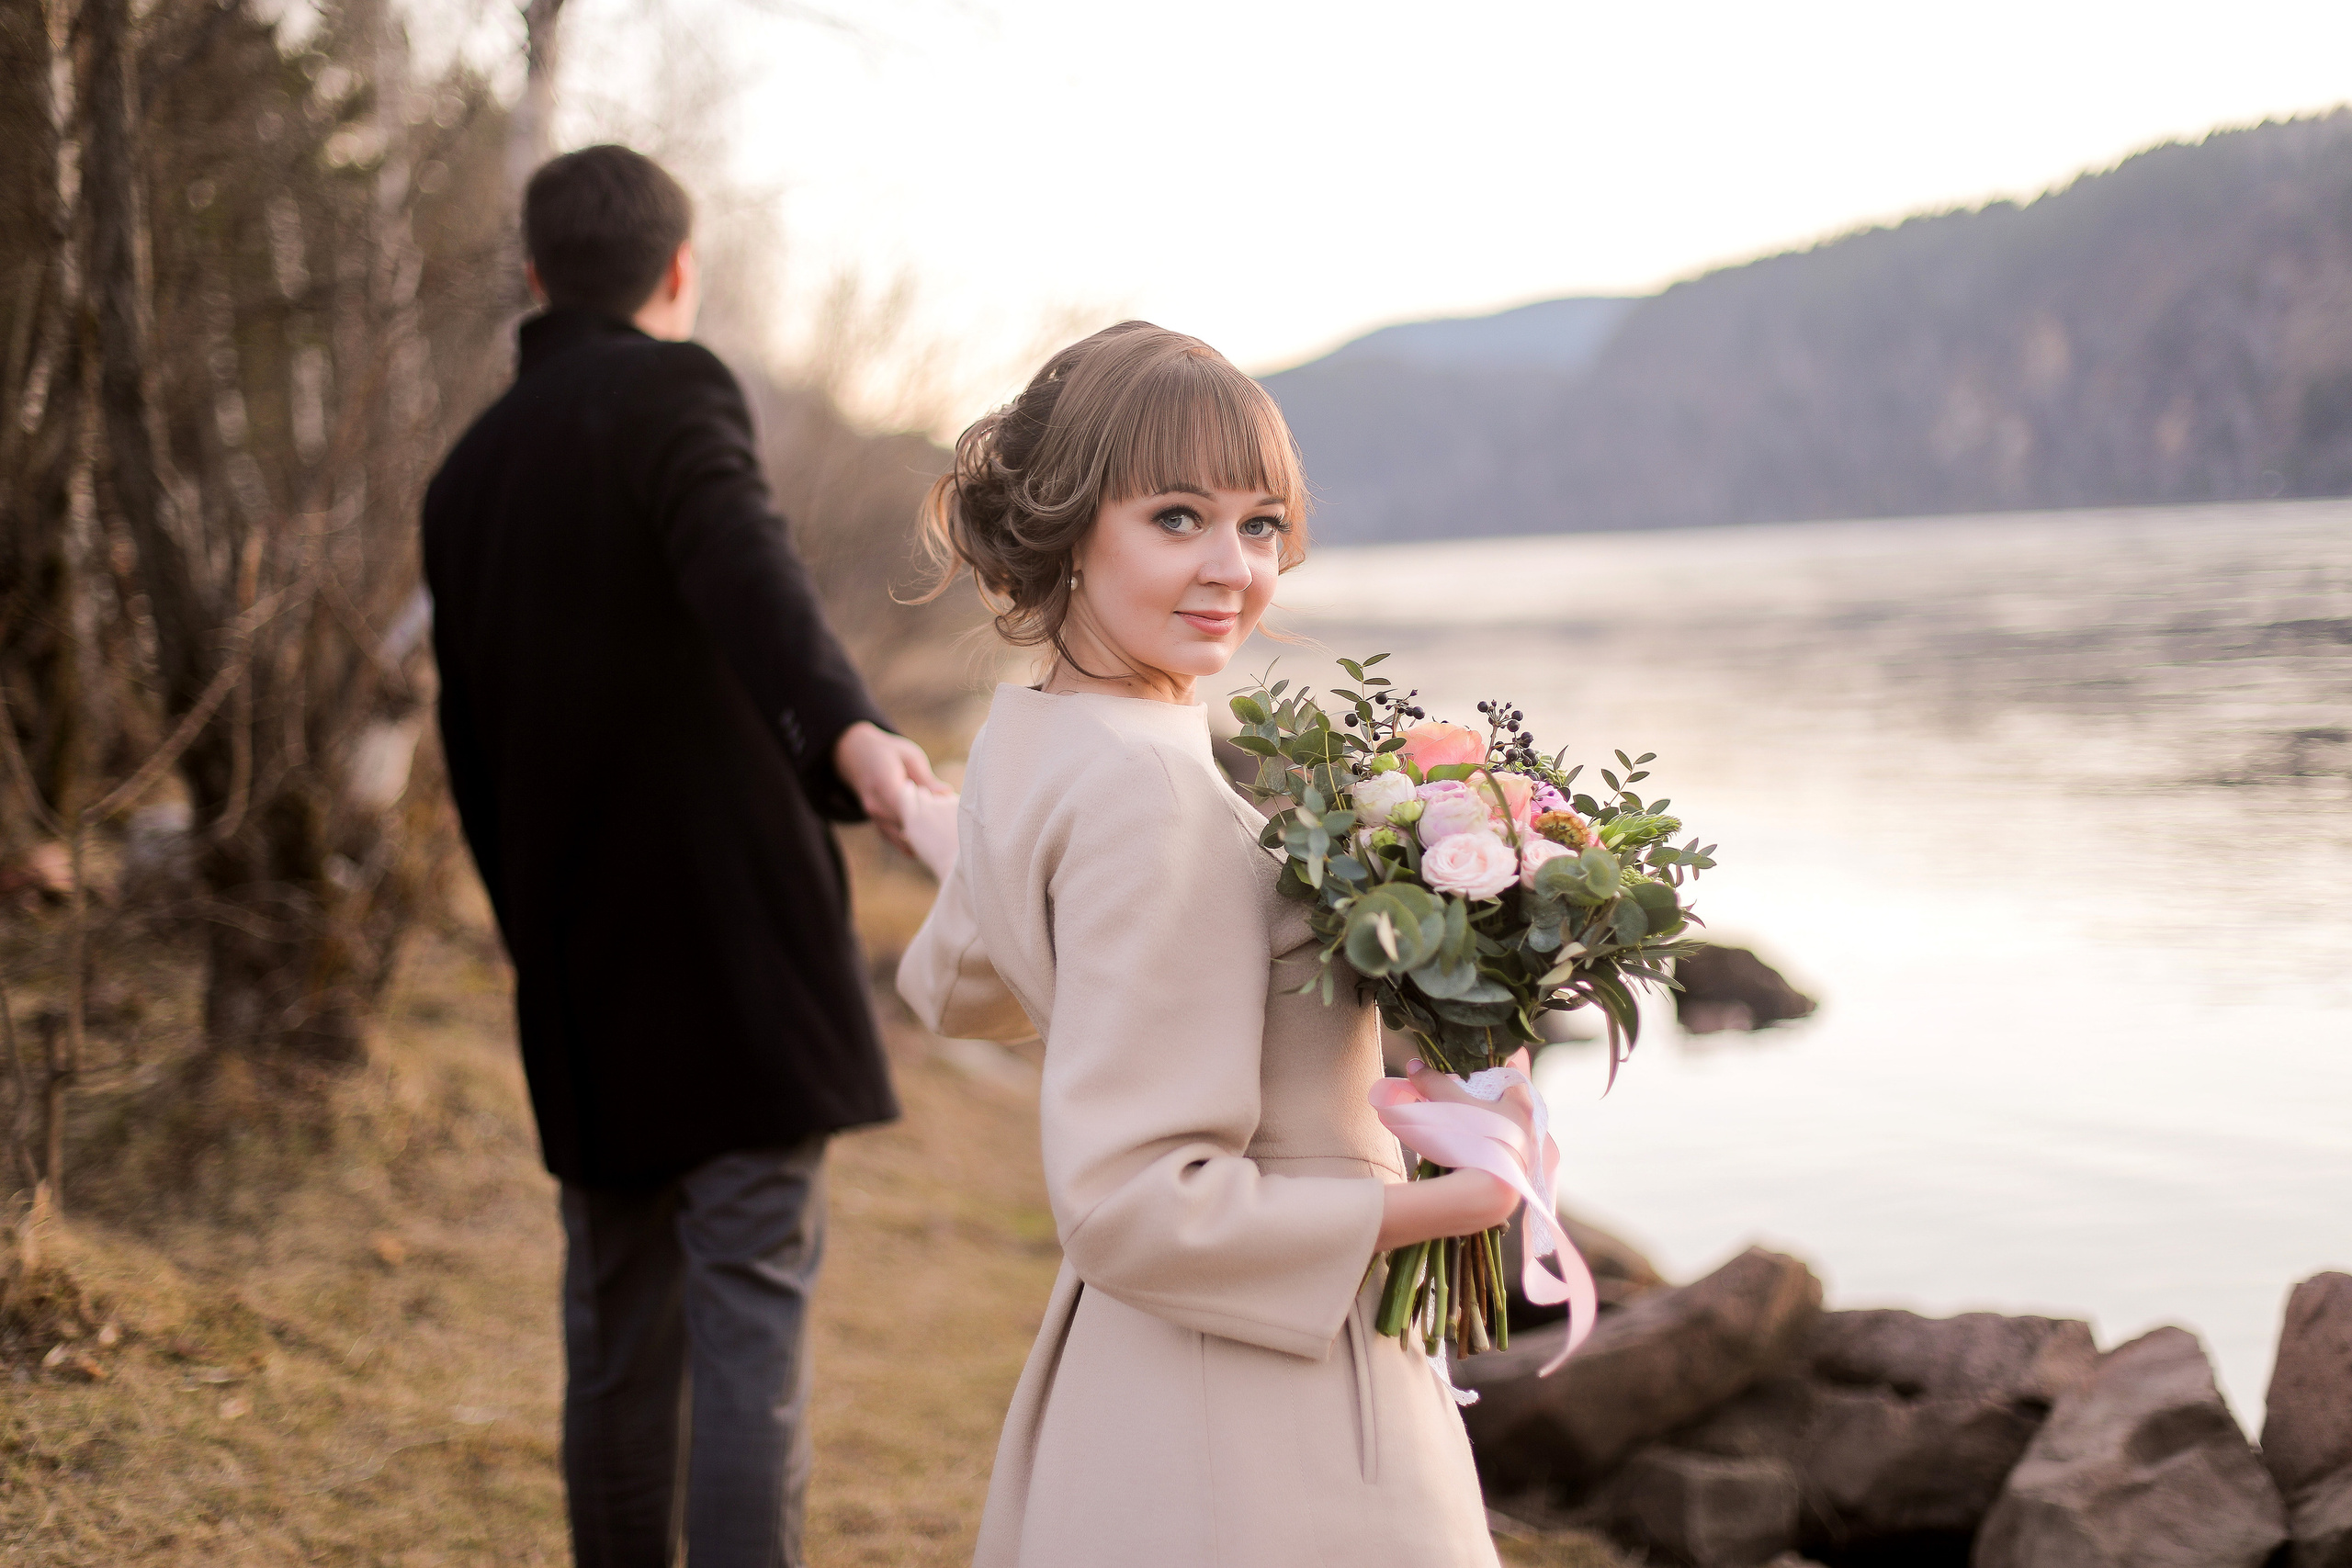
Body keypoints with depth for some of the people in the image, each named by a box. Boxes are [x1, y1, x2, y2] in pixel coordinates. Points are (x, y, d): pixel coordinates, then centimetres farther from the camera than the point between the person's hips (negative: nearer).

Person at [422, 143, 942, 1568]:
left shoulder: (470, 474, 16)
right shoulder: (674, 390, -4)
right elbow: (740, 562, -26)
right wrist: (847, 727, -43)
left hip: (581, 971, 6)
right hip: (737, 927, -6)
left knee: (617, 1319, 14)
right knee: (754, 1304, -6)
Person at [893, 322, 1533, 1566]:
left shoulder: (1023, 743, 5)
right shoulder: (1145, 792, -23)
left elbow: (952, 990, 25)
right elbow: (1131, 1205, -25)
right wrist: (1431, 1205, -17)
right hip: (1254, 1433, -9)